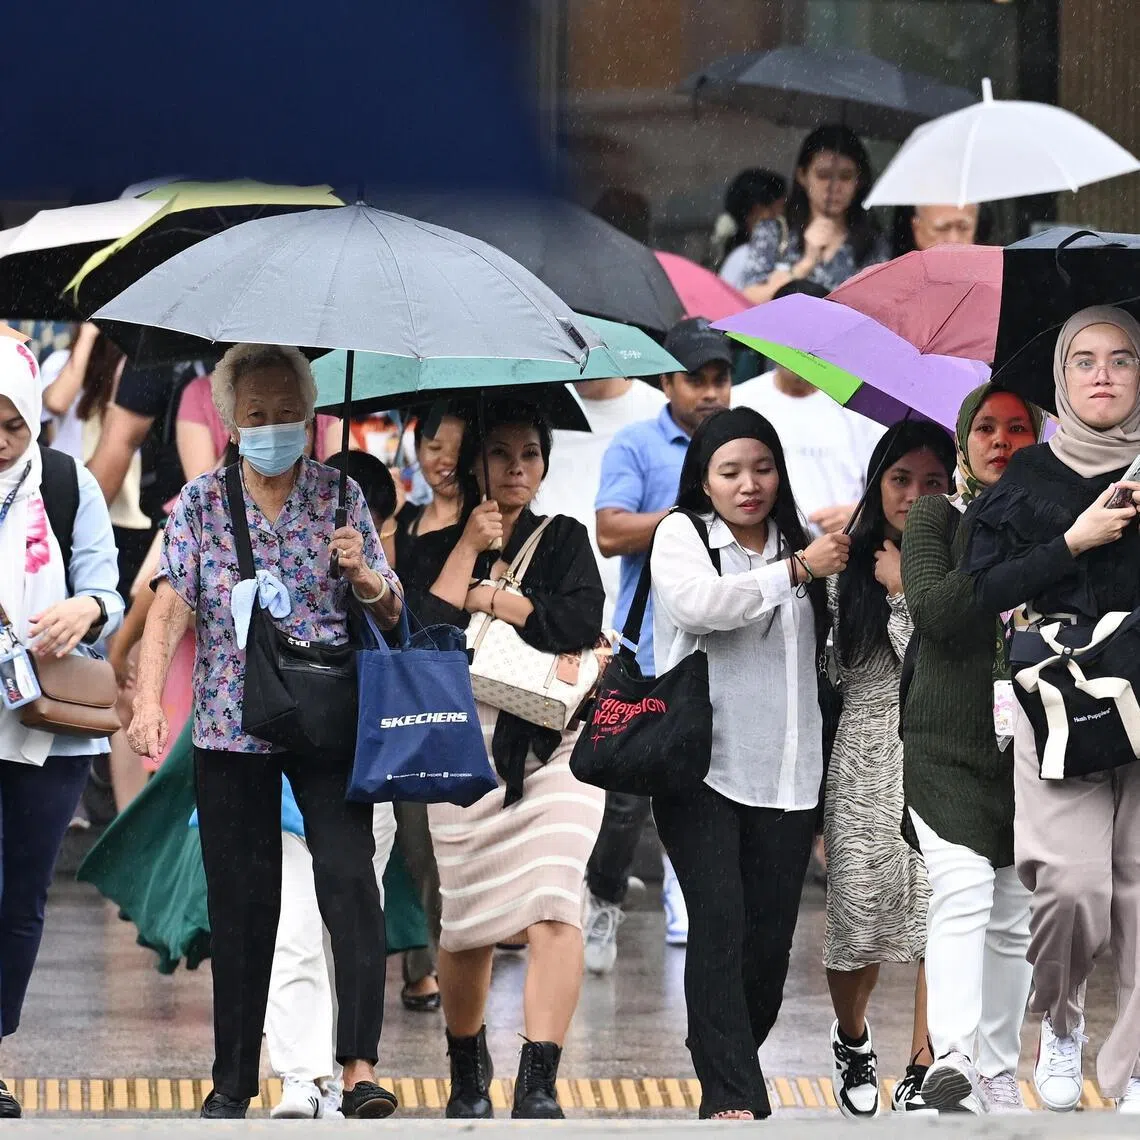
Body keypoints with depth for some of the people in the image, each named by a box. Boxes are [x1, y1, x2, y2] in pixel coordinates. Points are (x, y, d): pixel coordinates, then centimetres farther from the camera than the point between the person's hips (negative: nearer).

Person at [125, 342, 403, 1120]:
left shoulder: (341, 496, 5)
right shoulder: (201, 503, 4)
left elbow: (390, 615, 7)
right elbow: (171, 606, -4)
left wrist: (361, 575, -15)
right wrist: (149, 701, -17)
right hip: (231, 728, 1)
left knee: (350, 880, -16)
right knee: (241, 907, 4)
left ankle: (360, 1067, -19)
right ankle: (234, 1081, 12)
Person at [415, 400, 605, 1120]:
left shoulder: (565, 540, 9)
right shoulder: (441, 547, 9)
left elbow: (579, 623, -9)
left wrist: (482, 597, -5)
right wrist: (468, 550, -7)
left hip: (554, 749, -1)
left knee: (553, 907, -20)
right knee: (467, 924, 4)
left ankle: (539, 1087, -25)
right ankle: (468, 1073, 28)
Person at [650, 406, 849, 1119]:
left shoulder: (798, 543, 14)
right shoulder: (683, 536, 2)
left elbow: (822, 654, 27)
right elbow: (696, 602, -19)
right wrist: (795, 571, -17)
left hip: (786, 778, 4)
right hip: (704, 769, -4)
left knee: (771, 940, 3)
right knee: (720, 925, -14)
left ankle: (726, 1072, 19)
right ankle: (734, 1098, -16)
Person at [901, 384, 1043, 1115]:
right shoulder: (937, 518, 3)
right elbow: (932, 612, -13)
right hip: (948, 744, -4)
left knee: (1015, 917, 9)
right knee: (963, 891, -21)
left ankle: (999, 1072, 19)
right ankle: (955, 1059, -33)